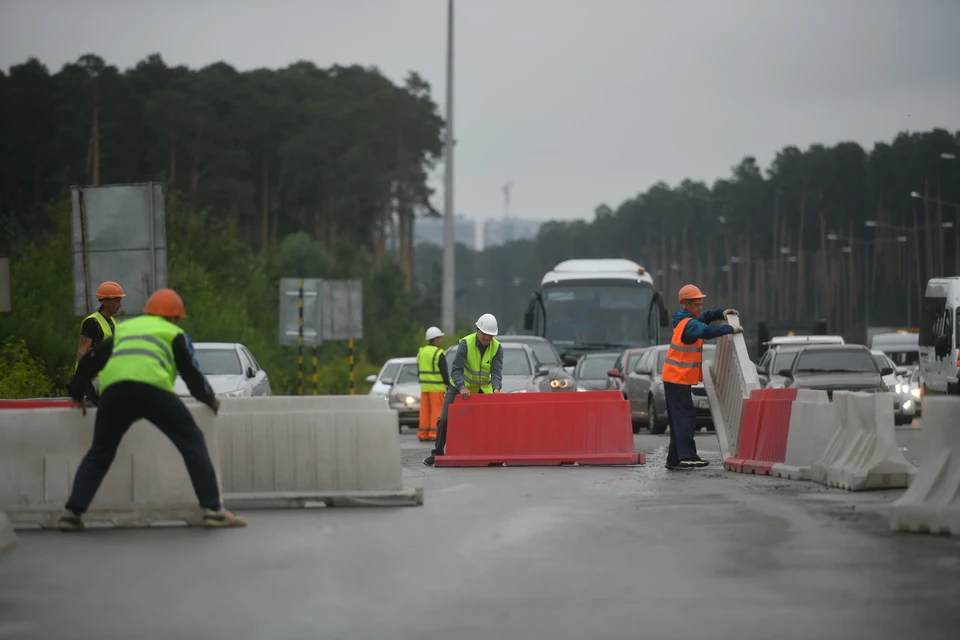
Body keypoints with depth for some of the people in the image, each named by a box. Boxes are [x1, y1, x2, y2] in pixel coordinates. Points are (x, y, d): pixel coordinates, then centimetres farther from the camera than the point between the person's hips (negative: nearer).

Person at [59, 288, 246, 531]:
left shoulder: (124, 328, 36)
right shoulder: (174, 334, 24)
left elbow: (91, 359, 33)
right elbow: (191, 373, 21)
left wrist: (77, 392, 45)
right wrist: (210, 400, 37)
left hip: (113, 390, 4)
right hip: (152, 388, -4)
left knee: (99, 453, 18)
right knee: (193, 443, 5)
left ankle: (73, 512, 7)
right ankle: (213, 510, -4)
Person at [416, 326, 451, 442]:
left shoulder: (421, 352, 10)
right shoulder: (439, 354, -10)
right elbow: (444, 372, -10)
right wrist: (448, 384, 1)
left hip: (424, 386, 6)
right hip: (437, 387, -6)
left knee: (425, 411, 8)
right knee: (437, 410, -3)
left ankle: (423, 434, 7)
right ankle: (434, 434, -6)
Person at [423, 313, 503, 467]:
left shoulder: (496, 347, -12)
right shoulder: (466, 343, -22)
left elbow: (496, 371, -19)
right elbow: (456, 369, -26)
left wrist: (496, 388, -39)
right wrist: (462, 387, -42)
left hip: (483, 389, 2)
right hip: (460, 387, -2)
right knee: (445, 419, -7)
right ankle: (437, 453, 5)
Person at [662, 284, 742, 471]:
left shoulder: (687, 320, 14)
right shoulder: (689, 324, -17)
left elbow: (705, 317, 28)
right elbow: (707, 331, -34)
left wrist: (721, 313, 9)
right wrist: (731, 329, -25)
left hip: (676, 378, 10)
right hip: (678, 378, -10)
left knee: (679, 419, 10)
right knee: (686, 417, -14)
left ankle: (674, 459, 11)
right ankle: (687, 457, -20)